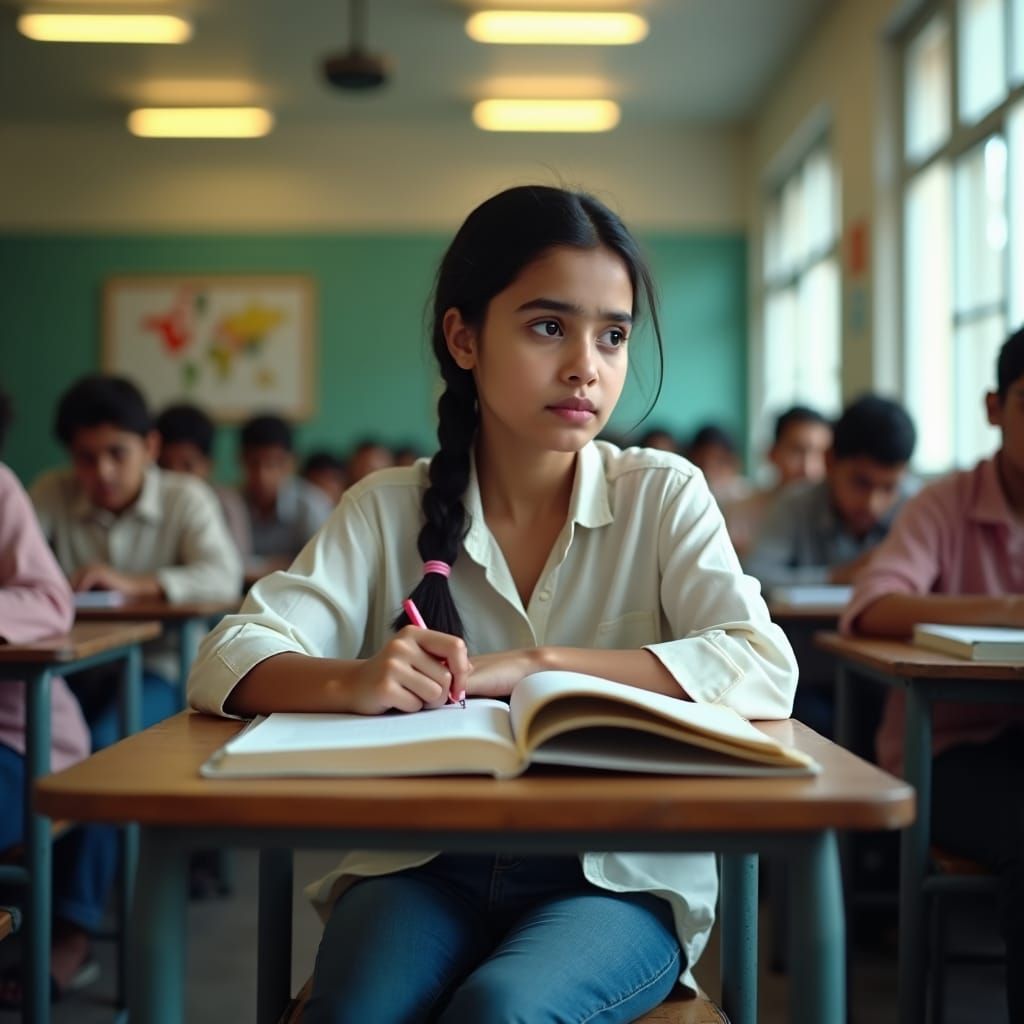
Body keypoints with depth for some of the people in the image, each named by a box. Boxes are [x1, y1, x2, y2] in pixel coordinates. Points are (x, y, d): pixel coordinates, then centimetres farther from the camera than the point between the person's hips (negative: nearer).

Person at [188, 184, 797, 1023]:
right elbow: (229, 660, -6)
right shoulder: (389, 510, 3)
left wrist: (532, 665, -21)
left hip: (616, 876, -1)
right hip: (421, 866, 2)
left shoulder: (663, 496, 0)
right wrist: (349, 683, -29)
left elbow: (764, 670, -14)